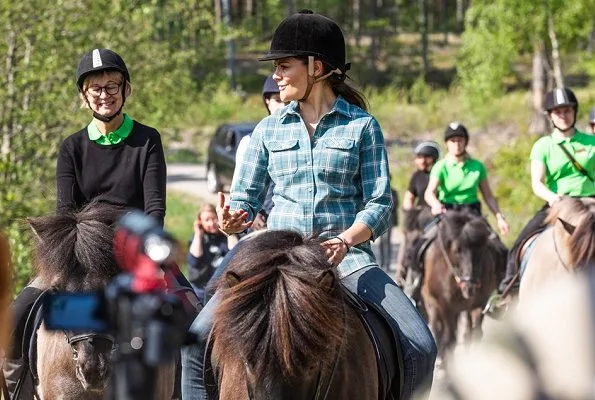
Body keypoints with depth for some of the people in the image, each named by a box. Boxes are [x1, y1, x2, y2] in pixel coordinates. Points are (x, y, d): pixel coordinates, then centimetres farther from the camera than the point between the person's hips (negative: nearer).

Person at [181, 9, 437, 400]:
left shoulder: (362, 126, 3)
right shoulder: (269, 129, 10)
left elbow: (379, 204, -1)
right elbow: (246, 197, 14)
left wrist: (345, 241, -20)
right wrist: (232, 219, -11)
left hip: (348, 256, -2)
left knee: (420, 348, -20)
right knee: (200, 338, -17)